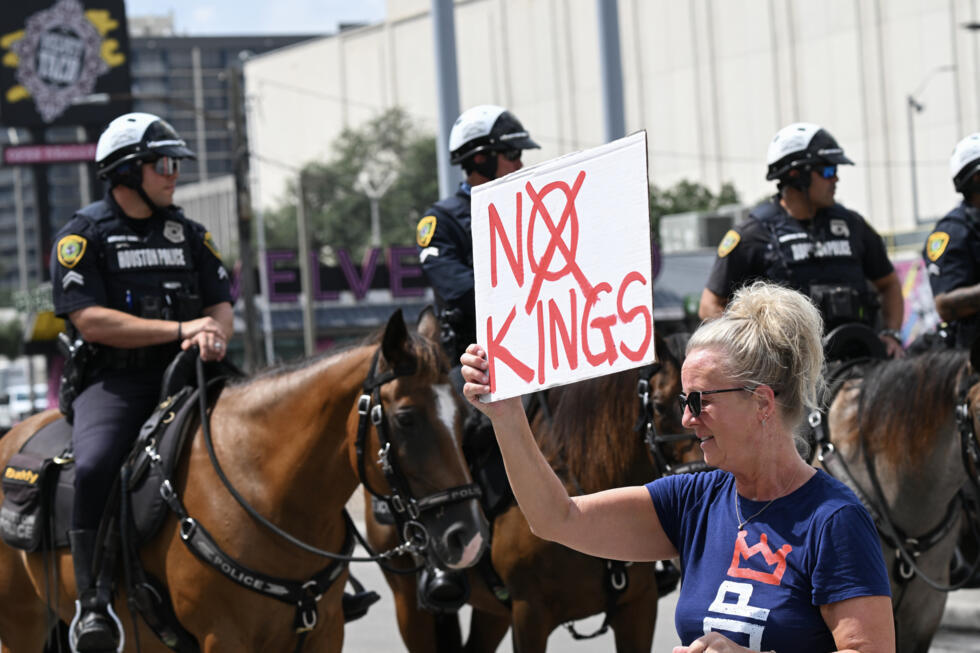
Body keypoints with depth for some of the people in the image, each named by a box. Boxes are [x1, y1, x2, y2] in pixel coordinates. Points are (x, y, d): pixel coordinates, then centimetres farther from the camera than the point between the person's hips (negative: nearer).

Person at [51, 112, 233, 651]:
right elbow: (91, 321, -11)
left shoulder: (189, 234, 17)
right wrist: (180, 329, -15)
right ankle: (92, 602, -26)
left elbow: (221, 305, 15)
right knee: (95, 466, -33)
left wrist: (213, 337, -11)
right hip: (111, 382, -5)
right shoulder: (82, 237, 0)